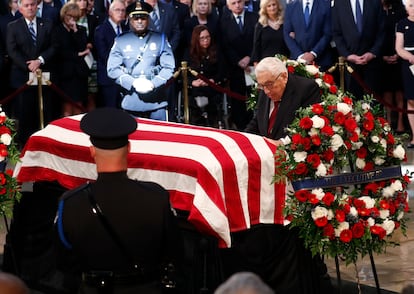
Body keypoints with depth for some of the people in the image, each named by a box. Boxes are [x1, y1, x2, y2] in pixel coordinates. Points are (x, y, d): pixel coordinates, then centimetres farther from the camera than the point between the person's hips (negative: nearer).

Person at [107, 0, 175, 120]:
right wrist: (133, 83, -12)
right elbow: (113, 69, 1)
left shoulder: (160, 40, 8)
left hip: (156, 101, 0)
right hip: (131, 101, 0)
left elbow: (169, 68, 2)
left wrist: (153, 83, -13)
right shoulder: (120, 41, 8)